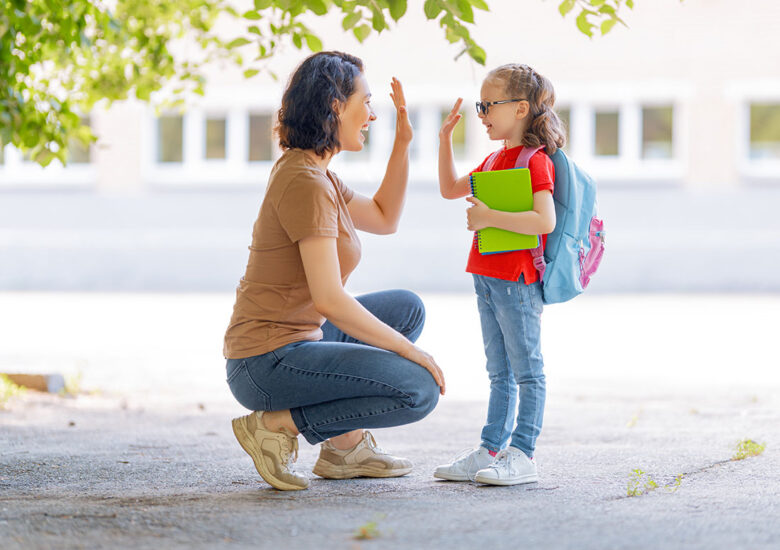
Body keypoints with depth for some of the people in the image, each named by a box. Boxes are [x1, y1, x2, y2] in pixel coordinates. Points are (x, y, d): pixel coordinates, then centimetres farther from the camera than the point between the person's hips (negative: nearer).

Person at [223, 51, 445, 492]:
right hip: (268, 363, -10)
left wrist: (403, 143, 15)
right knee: (419, 390, -18)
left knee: (407, 308, 23)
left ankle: (345, 445, 17)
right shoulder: (306, 183, -20)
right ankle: (279, 424, -8)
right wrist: (411, 352, -16)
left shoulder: (309, 171, 12)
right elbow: (329, 299, -24)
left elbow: (385, 219, 26)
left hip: (295, 340, 10)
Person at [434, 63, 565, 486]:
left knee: (526, 371, -3)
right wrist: (445, 139, 17)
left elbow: (545, 220, -24)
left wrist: (489, 217, -22)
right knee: (500, 373, 14)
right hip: (488, 278, 9)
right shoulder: (495, 159, 16)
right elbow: (450, 189, 27)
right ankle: (491, 450, 19)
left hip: (517, 280, -9)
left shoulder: (534, 160, -13)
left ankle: (522, 455, -2)